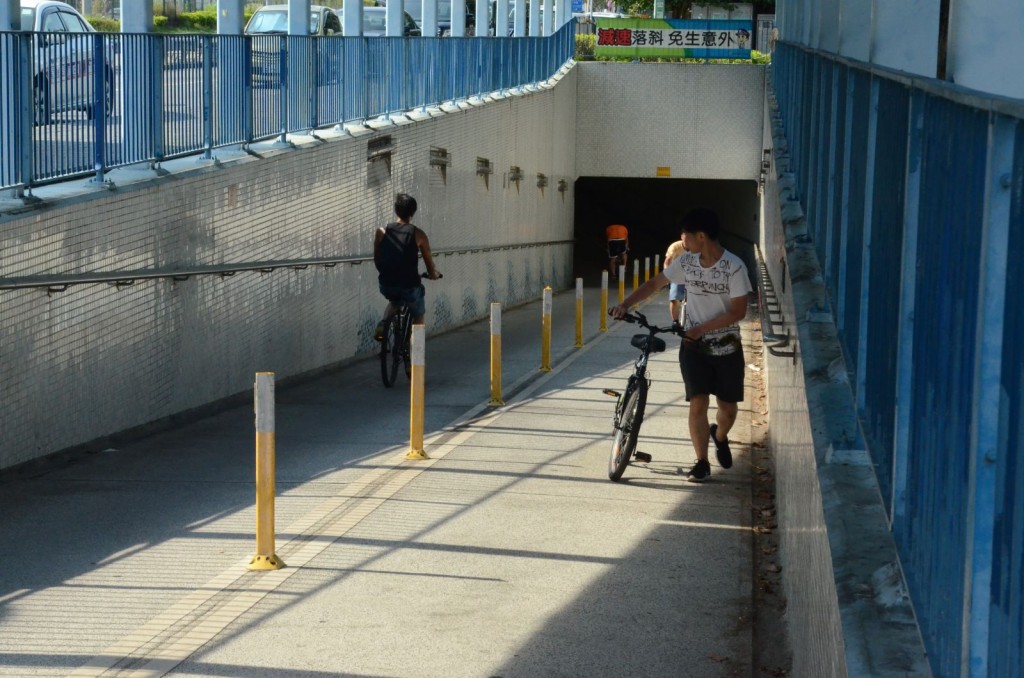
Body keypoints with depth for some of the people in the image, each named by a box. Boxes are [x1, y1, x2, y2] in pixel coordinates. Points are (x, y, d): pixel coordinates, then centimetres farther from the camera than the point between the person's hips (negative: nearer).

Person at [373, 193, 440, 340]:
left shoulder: (382, 232, 1)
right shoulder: (418, 234, -4)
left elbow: (377, 261, 11)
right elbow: (430, 264, 2)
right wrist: (434, 274, 25)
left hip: (386, 286, 3)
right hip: (409, 287, -2)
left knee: (395, 301, 36)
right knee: (418, 314, 26)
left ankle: (382, 325, 12)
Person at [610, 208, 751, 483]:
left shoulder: (734, 267, -17)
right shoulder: (686, 262, -4)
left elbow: (738, 311, -16)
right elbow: (654, 284, 6)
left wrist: (701, 328, -20)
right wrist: (625, 305, -6)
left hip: (727, 348, -2)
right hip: (694, 346, 2)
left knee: (727, 408, 9)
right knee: (698, 404, -10)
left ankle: (719, 436, 42)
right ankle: (702, 463, 0)